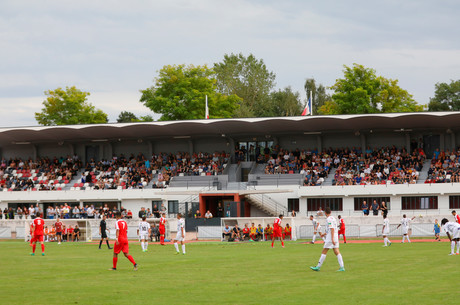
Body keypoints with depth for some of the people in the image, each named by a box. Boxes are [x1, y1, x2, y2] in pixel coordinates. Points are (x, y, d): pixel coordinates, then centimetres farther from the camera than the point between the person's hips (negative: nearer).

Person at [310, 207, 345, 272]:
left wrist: (332, 239, -24)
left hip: (330, 238, -8)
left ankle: (318, 267, 1)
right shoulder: (333, 218, 16)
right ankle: (342, 267, -4)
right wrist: (325, 234, 32)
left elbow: (332, 229, -20)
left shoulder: (329, 219, -12)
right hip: (336, 237, 8)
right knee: (337, 252, 4)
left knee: (324, 252, -2)